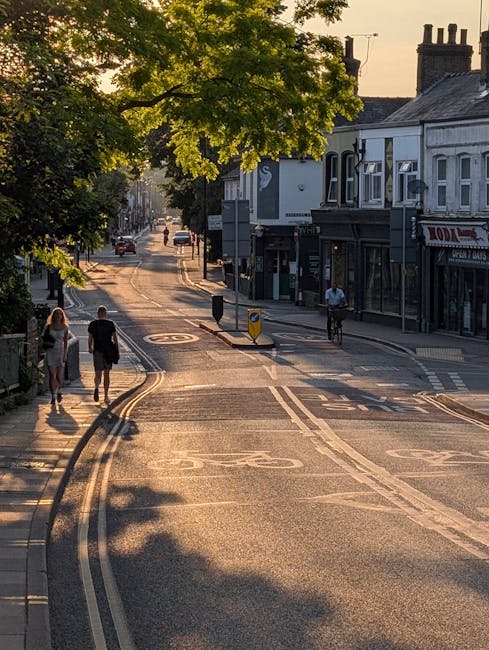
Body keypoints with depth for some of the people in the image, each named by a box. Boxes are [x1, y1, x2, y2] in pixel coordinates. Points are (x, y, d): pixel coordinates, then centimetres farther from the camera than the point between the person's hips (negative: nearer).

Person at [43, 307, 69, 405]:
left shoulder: (65, 328, 4)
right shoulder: (49, 326, 4)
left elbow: (66, 343, 3)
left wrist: (65, 355, -4)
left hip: (60, 352, 0)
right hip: (50, 352, 0)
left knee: (60, 376, -2)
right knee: (52, 375, -7)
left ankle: (59, 391, 28)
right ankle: (53, 397, -1)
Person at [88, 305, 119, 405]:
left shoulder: (92, 324, -1)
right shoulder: (110, 324, -2)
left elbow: (90, 338, 1)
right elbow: (115, 338, -3)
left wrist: (90, 348, 19)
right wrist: (117, 351, 5)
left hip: (97, 351, 0)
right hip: (108, 351, 0)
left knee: (98, 374, 3)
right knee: (106, 374, 12)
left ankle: (96, 387, -29)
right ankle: (106, 396, 13)